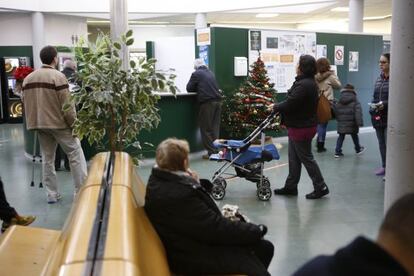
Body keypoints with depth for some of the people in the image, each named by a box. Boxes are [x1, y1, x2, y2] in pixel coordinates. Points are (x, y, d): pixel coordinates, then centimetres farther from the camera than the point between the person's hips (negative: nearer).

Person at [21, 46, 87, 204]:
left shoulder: (28, 78, 8)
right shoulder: (58, 76, -13)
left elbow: (25, 103, 12)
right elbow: (67, 105, -16)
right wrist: (74, 124, -9)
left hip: (39, 124, 6)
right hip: (59, 123, -6)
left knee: (47, 158, 13)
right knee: (76, 154, 3)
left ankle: (52, 194, 15)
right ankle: (81, 191, 3)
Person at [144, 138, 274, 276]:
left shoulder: (159, 181, 1)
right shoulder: (179, 195, -30)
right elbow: (216, 228, -25)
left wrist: (194, 183, -4)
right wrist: (256, 230, -12)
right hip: (193, 256, -10)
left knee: (265, 247, 8)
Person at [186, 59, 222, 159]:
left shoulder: (196, 74, -1)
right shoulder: (210, 73, 18)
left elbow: (189, 88, 3)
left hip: (207, 102, -6)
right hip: (218, 101, 6)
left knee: (206, 128, 2)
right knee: (215, 127, 12)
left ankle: (211, 151, 2)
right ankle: (216, 149, 16)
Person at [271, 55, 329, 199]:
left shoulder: (304, 85, -23)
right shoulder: (308, 82, 11)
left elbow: (290, 104, -24)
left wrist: (275, 107, -8)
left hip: (301, 128, -10)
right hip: (299, 126, 10)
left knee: (306, 158, 1)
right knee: (294, 158, 15)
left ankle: (321, 187, 12)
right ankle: (290, 187, 24)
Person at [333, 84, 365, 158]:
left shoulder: (338, 102, 4)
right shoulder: (355, 101, -7)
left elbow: (336, 113, 10)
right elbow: (358, 112, -15)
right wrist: (359, 122, -18)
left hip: (341, 124, 2)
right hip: (352, 124, -2)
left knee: (341, 137, 7)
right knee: (354, 136, 16)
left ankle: (337, 152, -2)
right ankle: (358, 149, 34)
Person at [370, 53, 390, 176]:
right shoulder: (379, 79, 11)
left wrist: (385, 104, -21)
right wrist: (374, 105, -1)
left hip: (390, 117, -7)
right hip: (378, 116, 7)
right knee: (381, 143, 15)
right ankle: (384, 166, 27)